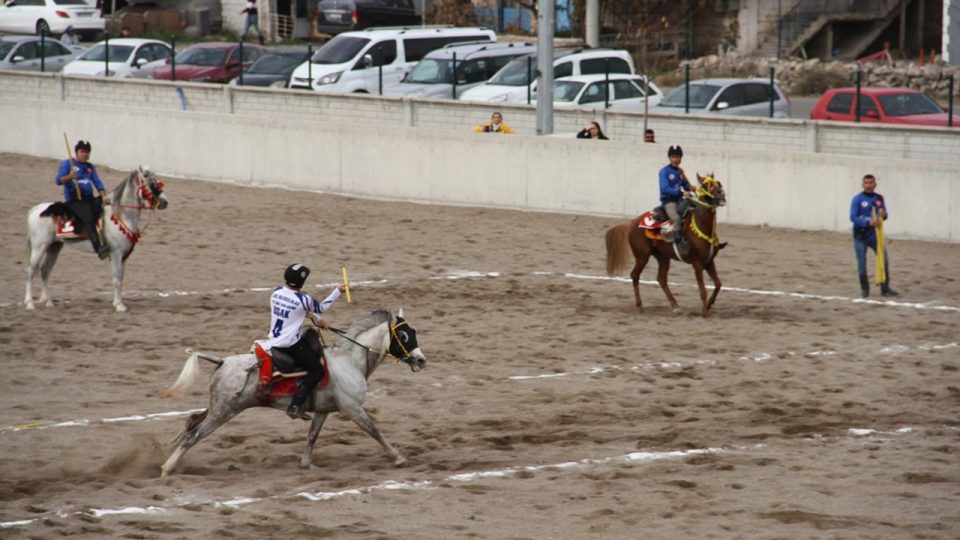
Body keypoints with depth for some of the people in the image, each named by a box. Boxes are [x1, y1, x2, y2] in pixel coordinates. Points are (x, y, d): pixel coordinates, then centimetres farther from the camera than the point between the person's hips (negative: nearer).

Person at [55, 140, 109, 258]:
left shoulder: (90, 167, 22)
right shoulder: (67, 164, 6)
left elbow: (97, 182, 17)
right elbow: (58, 181, -3)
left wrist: (103, 195, -1)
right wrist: (69, 177, -23)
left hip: (89, 199, 7)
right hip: (74, 200, -7)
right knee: (88, 218, -30)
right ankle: (98, 248, -42)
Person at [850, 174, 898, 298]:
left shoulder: (879, 198, 5)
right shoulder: (857, 199, -8)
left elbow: (883, 214, 9)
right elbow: (853, 217, -14)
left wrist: (883, 215, -16)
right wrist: (868, 222, -27)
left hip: (875, 235, 4)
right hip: (860, 236, -4)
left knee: (884, 260, 2)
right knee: (862, 264, 0)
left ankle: (885, 288, 12)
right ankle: (864, 289, 11)